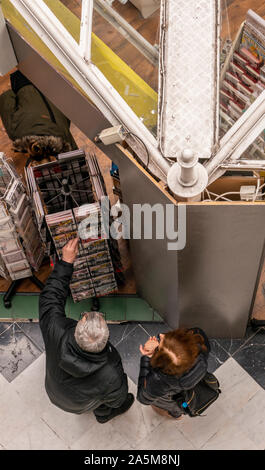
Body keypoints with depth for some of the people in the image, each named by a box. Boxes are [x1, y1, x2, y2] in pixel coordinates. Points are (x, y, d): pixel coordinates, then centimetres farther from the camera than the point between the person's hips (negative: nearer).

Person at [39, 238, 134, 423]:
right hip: (79, 405, -3)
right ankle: (104, 414, 61)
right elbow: (117, 398, -20)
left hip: (54, 392, 3)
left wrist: (66, 261, -24)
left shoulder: (57, 333, -44)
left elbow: (50, 297, -25)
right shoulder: (110, 377, -45)